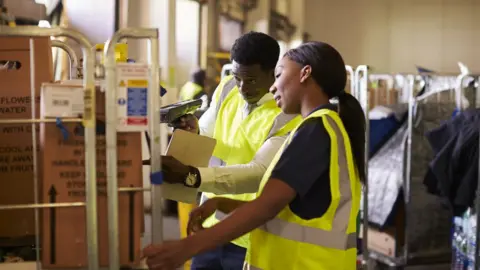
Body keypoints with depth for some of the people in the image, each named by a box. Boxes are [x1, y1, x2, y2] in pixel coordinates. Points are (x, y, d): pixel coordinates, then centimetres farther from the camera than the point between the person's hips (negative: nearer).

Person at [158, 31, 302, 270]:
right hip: (211, 225, 5)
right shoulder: (226, 89, 1)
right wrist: (193, 134, -14)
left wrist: (190, 176, -40)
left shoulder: (290, 116, -19)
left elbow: (259, 173, -29)